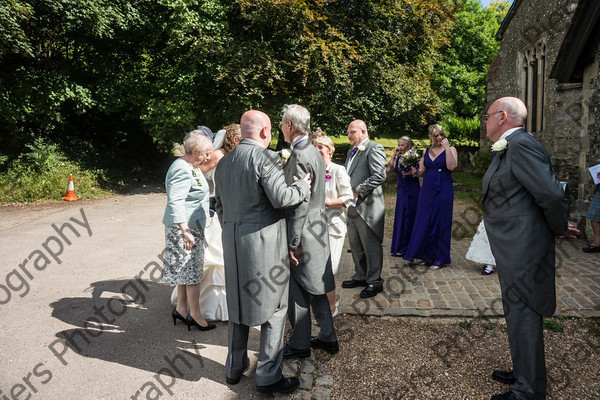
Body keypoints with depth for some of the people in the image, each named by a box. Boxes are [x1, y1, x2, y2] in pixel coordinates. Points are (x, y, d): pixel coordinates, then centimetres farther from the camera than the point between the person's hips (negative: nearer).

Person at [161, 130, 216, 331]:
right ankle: (195, 315, 12)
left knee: (186, 269, 16)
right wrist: (185, 231, -34)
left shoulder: (190, 167, 11)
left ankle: (181, 309, 27)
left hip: (192, 226, 10)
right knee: (192, 271, 0)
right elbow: (175, 203, -29)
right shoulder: (182, 171, -21)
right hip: (185, 228, -10)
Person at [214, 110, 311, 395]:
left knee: (238, 303, 18)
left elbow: (219, 205, 16)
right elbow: (280, 198, -20)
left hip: (233, 242, 8)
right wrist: (303, 185, -3)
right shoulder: (264, 156, -12)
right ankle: (268, 377, 13)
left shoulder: (224, 162, 11)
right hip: (264, 241, -7)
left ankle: (235, 367, 31)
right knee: (273, 306, 5)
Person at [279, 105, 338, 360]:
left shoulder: (300, 157, -21)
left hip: (303, 234, -10)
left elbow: (298, 204, -23)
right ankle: (328, 337, 31)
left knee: (297, 291, 5)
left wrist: (292, 244, -19)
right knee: (315, 289, 19)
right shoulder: (314, 152, 10)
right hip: (317, 231, 10)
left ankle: (300, 345, 20)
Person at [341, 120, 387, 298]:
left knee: (371, 246, 1)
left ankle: (374, 282, 13)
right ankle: (360, 277, 32)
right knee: (355, 245, 17)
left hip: (368, 206, -9)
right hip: (353, 207, 9)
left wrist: (357, 192, -20)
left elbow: (379, 176, -20)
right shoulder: (351, 151, 18)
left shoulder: (374, 149, -10)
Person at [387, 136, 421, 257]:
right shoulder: (398, 158, 5)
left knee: (408, 218, 0)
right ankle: (400, 246, 20)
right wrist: (394, 155, -7)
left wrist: (411, 173, -26)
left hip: (412, 190, -5)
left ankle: (403, 248, 8)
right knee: (400, 217, 9)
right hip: (401, 190, 5)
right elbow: (388, 169, -7)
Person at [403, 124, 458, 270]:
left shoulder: (450, 149, 0)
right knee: (424, 222, 5)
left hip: (444, 191, -4)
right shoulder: (426, 152, 12)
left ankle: (439, 259, 11)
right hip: (427, 190, 4)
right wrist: (416, 172, -6)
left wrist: (447, 147, -17)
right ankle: (428, 256, 19)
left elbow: (451, 166, -18)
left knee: (441, 223, 1)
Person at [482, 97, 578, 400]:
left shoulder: (522, 145, -20)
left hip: (523, 253, -10)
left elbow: (553, 196, -24)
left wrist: (560, 228, -7)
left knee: (523, 320, 3)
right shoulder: (506, 150, 11)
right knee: (518, 316, 22)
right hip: (514, 252, 10)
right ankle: (524, 373, 40)